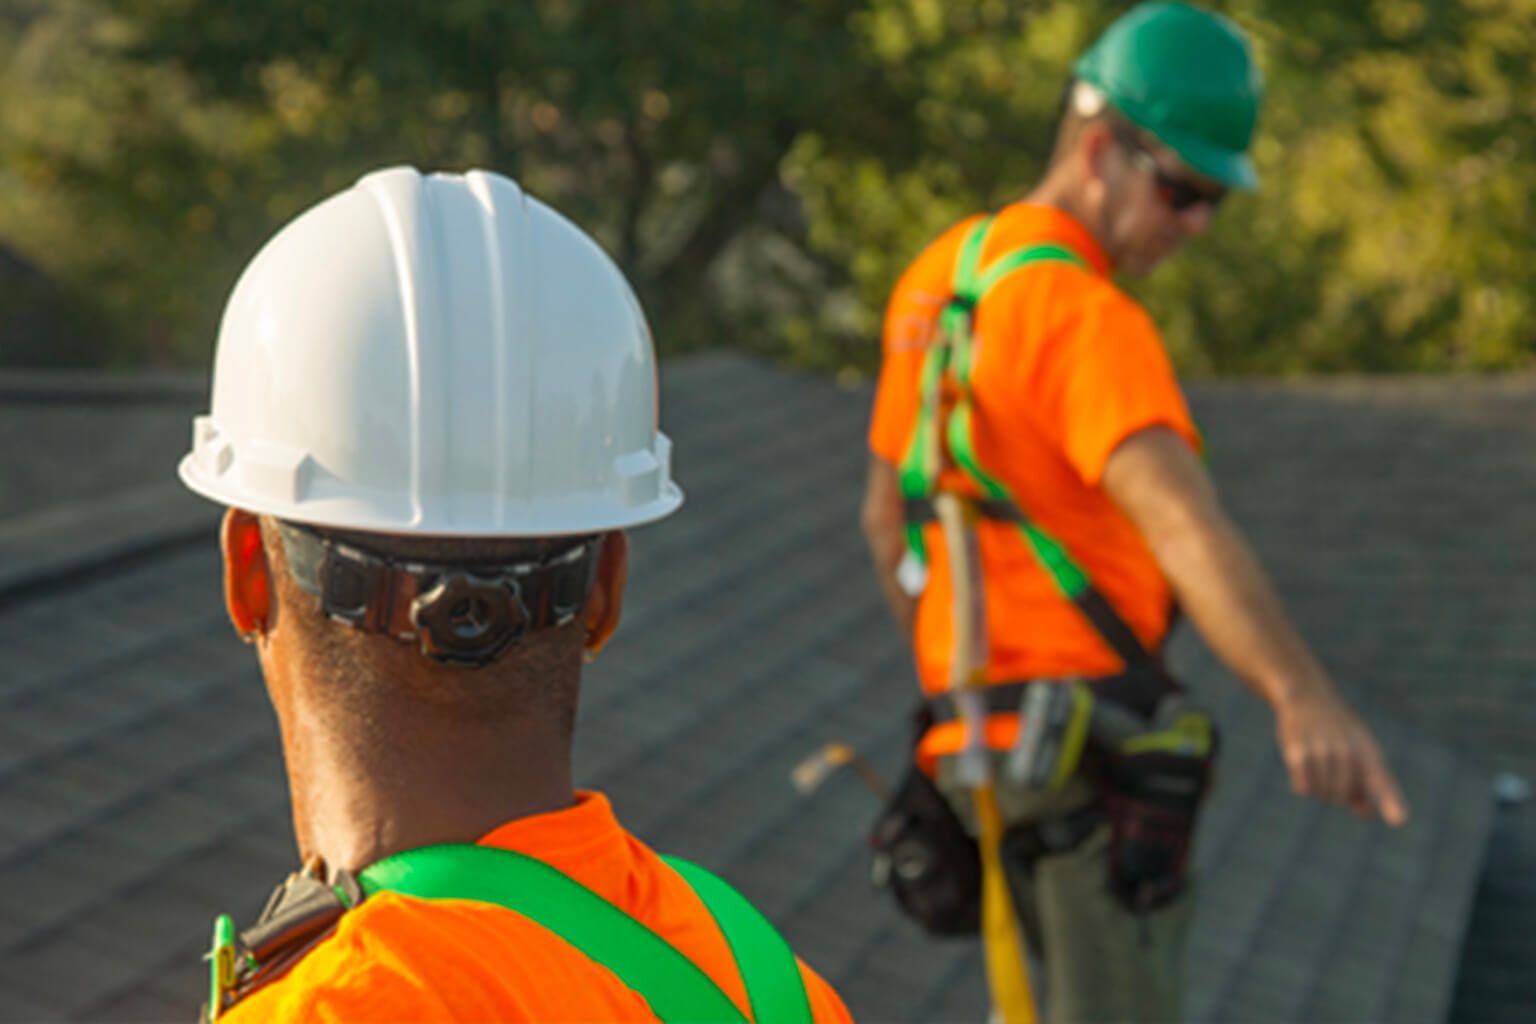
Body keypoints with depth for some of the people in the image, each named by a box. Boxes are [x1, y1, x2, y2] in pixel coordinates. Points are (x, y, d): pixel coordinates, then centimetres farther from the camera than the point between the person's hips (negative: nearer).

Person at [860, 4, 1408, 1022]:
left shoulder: (939, 275, 11)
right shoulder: (1080, 314, -19)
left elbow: (887, 513, 20)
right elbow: (1177, 513, -36)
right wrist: (1302, 695, -49)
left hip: (980, 727, 9)